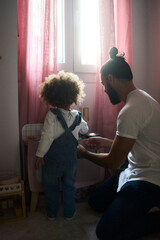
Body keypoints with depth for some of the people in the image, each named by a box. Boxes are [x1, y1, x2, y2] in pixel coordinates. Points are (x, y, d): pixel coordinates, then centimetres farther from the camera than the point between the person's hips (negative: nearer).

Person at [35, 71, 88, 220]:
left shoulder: (52, 115, -16)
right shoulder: (77, 116, -4)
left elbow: (47, 136, -20)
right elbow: (85, 130, 15)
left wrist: (39, 155, -12)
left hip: (52, 159, -2)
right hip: (70, 159, 3)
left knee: (51, 187, 16)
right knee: (69, 186, 20)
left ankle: (51, 213, 32)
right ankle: (69, 213, 33)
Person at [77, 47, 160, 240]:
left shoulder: (131, 110, -28)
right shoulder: (140, 97, 6)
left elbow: (113, 162, -21)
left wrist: (84, 153, -3)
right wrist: (106, 142, 15)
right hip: (136, 171, 10)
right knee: (96, 201, 16)